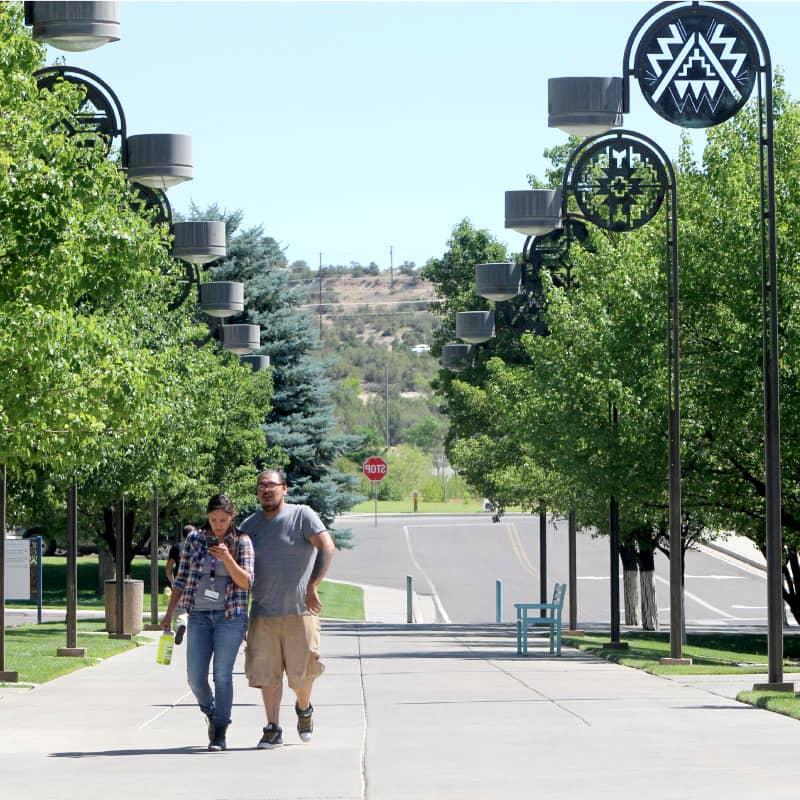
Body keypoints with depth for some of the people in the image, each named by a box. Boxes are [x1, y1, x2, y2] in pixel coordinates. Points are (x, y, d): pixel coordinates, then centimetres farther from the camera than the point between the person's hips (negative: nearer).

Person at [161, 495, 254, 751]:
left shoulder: (242, 542, 1)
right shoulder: (194, 539, 7)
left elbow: (246, 583, -5)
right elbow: (181, 580, 11)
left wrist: (227, 559, -20)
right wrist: (169, 614, 8)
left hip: (230, 616, -3)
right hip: (199, 616, 3)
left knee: (222, 675, -6)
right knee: (195, 676, 0)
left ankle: (220, 734, 0)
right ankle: (212, 714, 28)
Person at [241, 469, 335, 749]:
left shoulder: (302, 516, -2)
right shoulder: (249, 525, 11)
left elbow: (327, 547, -13)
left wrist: (313, 585, -22)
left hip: (299, 610, -3)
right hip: (263, 613, 3)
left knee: (301, 671, 0)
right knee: (266, 673, -1)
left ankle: (304, 709, 29)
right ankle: (273, 729, 6)